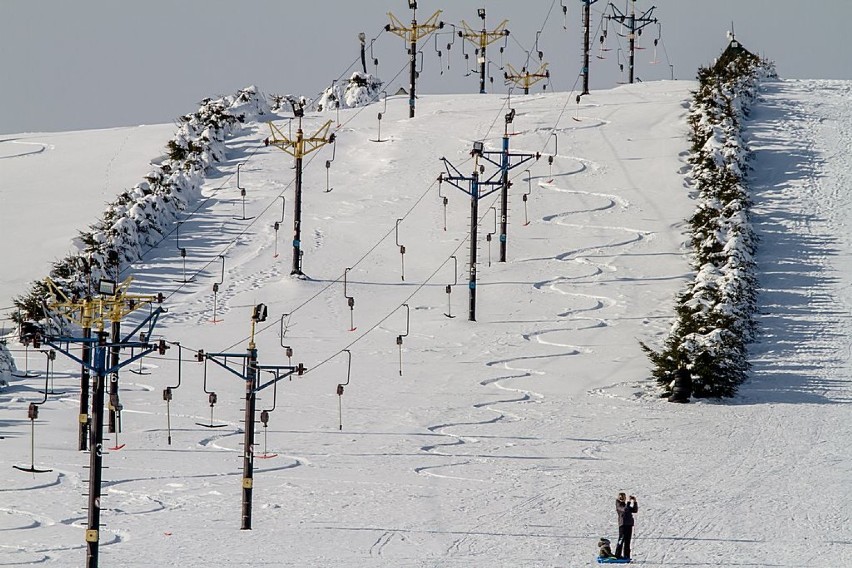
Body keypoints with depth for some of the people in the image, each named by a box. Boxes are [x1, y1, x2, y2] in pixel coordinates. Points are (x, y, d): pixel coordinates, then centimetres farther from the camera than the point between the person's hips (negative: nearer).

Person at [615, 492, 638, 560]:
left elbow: (635, 510, 17)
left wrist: (635, 502, 8)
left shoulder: (626, 505, 19)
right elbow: (625, 510, -22)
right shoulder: (619, 505, -4)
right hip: (623, 524, -8)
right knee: (621, 539, -9)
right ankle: (618, 555, -8)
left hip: (629, 524, 8)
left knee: (627, 541, 7)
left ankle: (626, 556, 10)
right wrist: (628, 502, -21)